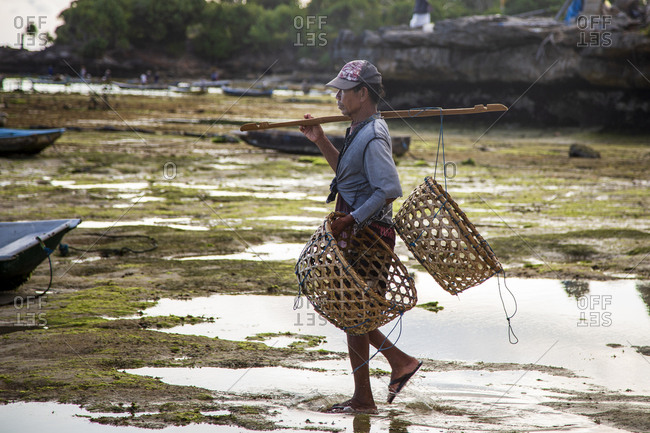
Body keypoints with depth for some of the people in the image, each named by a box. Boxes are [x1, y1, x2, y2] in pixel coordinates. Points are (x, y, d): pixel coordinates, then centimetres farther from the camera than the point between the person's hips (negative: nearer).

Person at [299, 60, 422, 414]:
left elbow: (389, 189, -29)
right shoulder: (359, 131, 13)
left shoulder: (373, 137, -19)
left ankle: (363, 399, 9)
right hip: (356, 235, 10)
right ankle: (400, 362, 22)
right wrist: (321, 141, 19)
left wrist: (350, 220, -27)